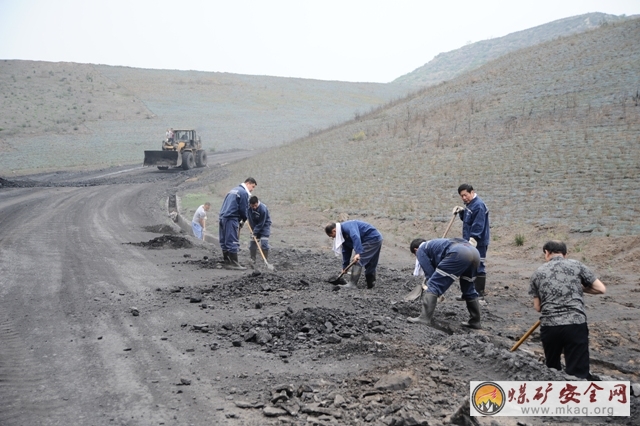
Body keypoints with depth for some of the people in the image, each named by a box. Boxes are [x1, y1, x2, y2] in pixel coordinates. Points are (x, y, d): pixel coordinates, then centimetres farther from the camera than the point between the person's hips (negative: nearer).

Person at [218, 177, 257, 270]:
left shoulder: (234, 190, 23)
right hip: (231, 219, -9)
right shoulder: (244, 192, -7)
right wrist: (243, 220, 10)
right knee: (233, 242, -7)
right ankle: (234, 264, -7)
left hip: (222, 218, 9)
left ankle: (227, 262, 15)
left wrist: (241, 219, 17)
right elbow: (244, 209, -9)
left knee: (224, 242, 10)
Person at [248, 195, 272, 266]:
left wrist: (255, 233, -21)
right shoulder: (249, 207, -15)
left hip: (264, 226, -5)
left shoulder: (263, 209, -31)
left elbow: (261, 223, -24)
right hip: (255, 226, 6)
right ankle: (253, 260, 16)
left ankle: (265, 260, -5)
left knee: (264, 243, -15)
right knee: (252, 243, 4)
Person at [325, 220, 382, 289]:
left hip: (372, 239, -11)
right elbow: (346, 251, 19)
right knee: (370, 264, 16)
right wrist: (344, 267, 20)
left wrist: (358, 253, -41)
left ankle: (353, 284, -13)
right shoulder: (343, 235, 13)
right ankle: (371, 284, 22)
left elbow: (356, 237, -35)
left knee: (357, 261, -12)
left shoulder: (347, 226, -18)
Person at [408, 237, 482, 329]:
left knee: (433, 285, -1)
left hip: (457, 254, -8)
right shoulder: (434, 243, 41)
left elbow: (429, 272, 12)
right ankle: (475, 321, 31)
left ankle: (425, 318, -8)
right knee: (468, 289, 25)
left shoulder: (421, 250, 20)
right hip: (475, 252, 8)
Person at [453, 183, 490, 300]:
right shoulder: (469, 204, 15)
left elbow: (478, 227, -24)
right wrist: (461, 211, 9)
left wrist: (472, 241, -29)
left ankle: (480, 294, -1)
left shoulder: (478, 206, -17)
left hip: (478, 243, -11)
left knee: (478, 267, -6)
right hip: (469, 242, 11)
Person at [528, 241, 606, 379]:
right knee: (578, 374, -3)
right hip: (576, 325, -2)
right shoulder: (576, 265, 8)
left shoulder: (538, 273, 12)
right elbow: (601, 289, 9)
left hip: (549, 327, 2)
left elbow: (537, 307, 13)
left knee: (552, 370, 20)